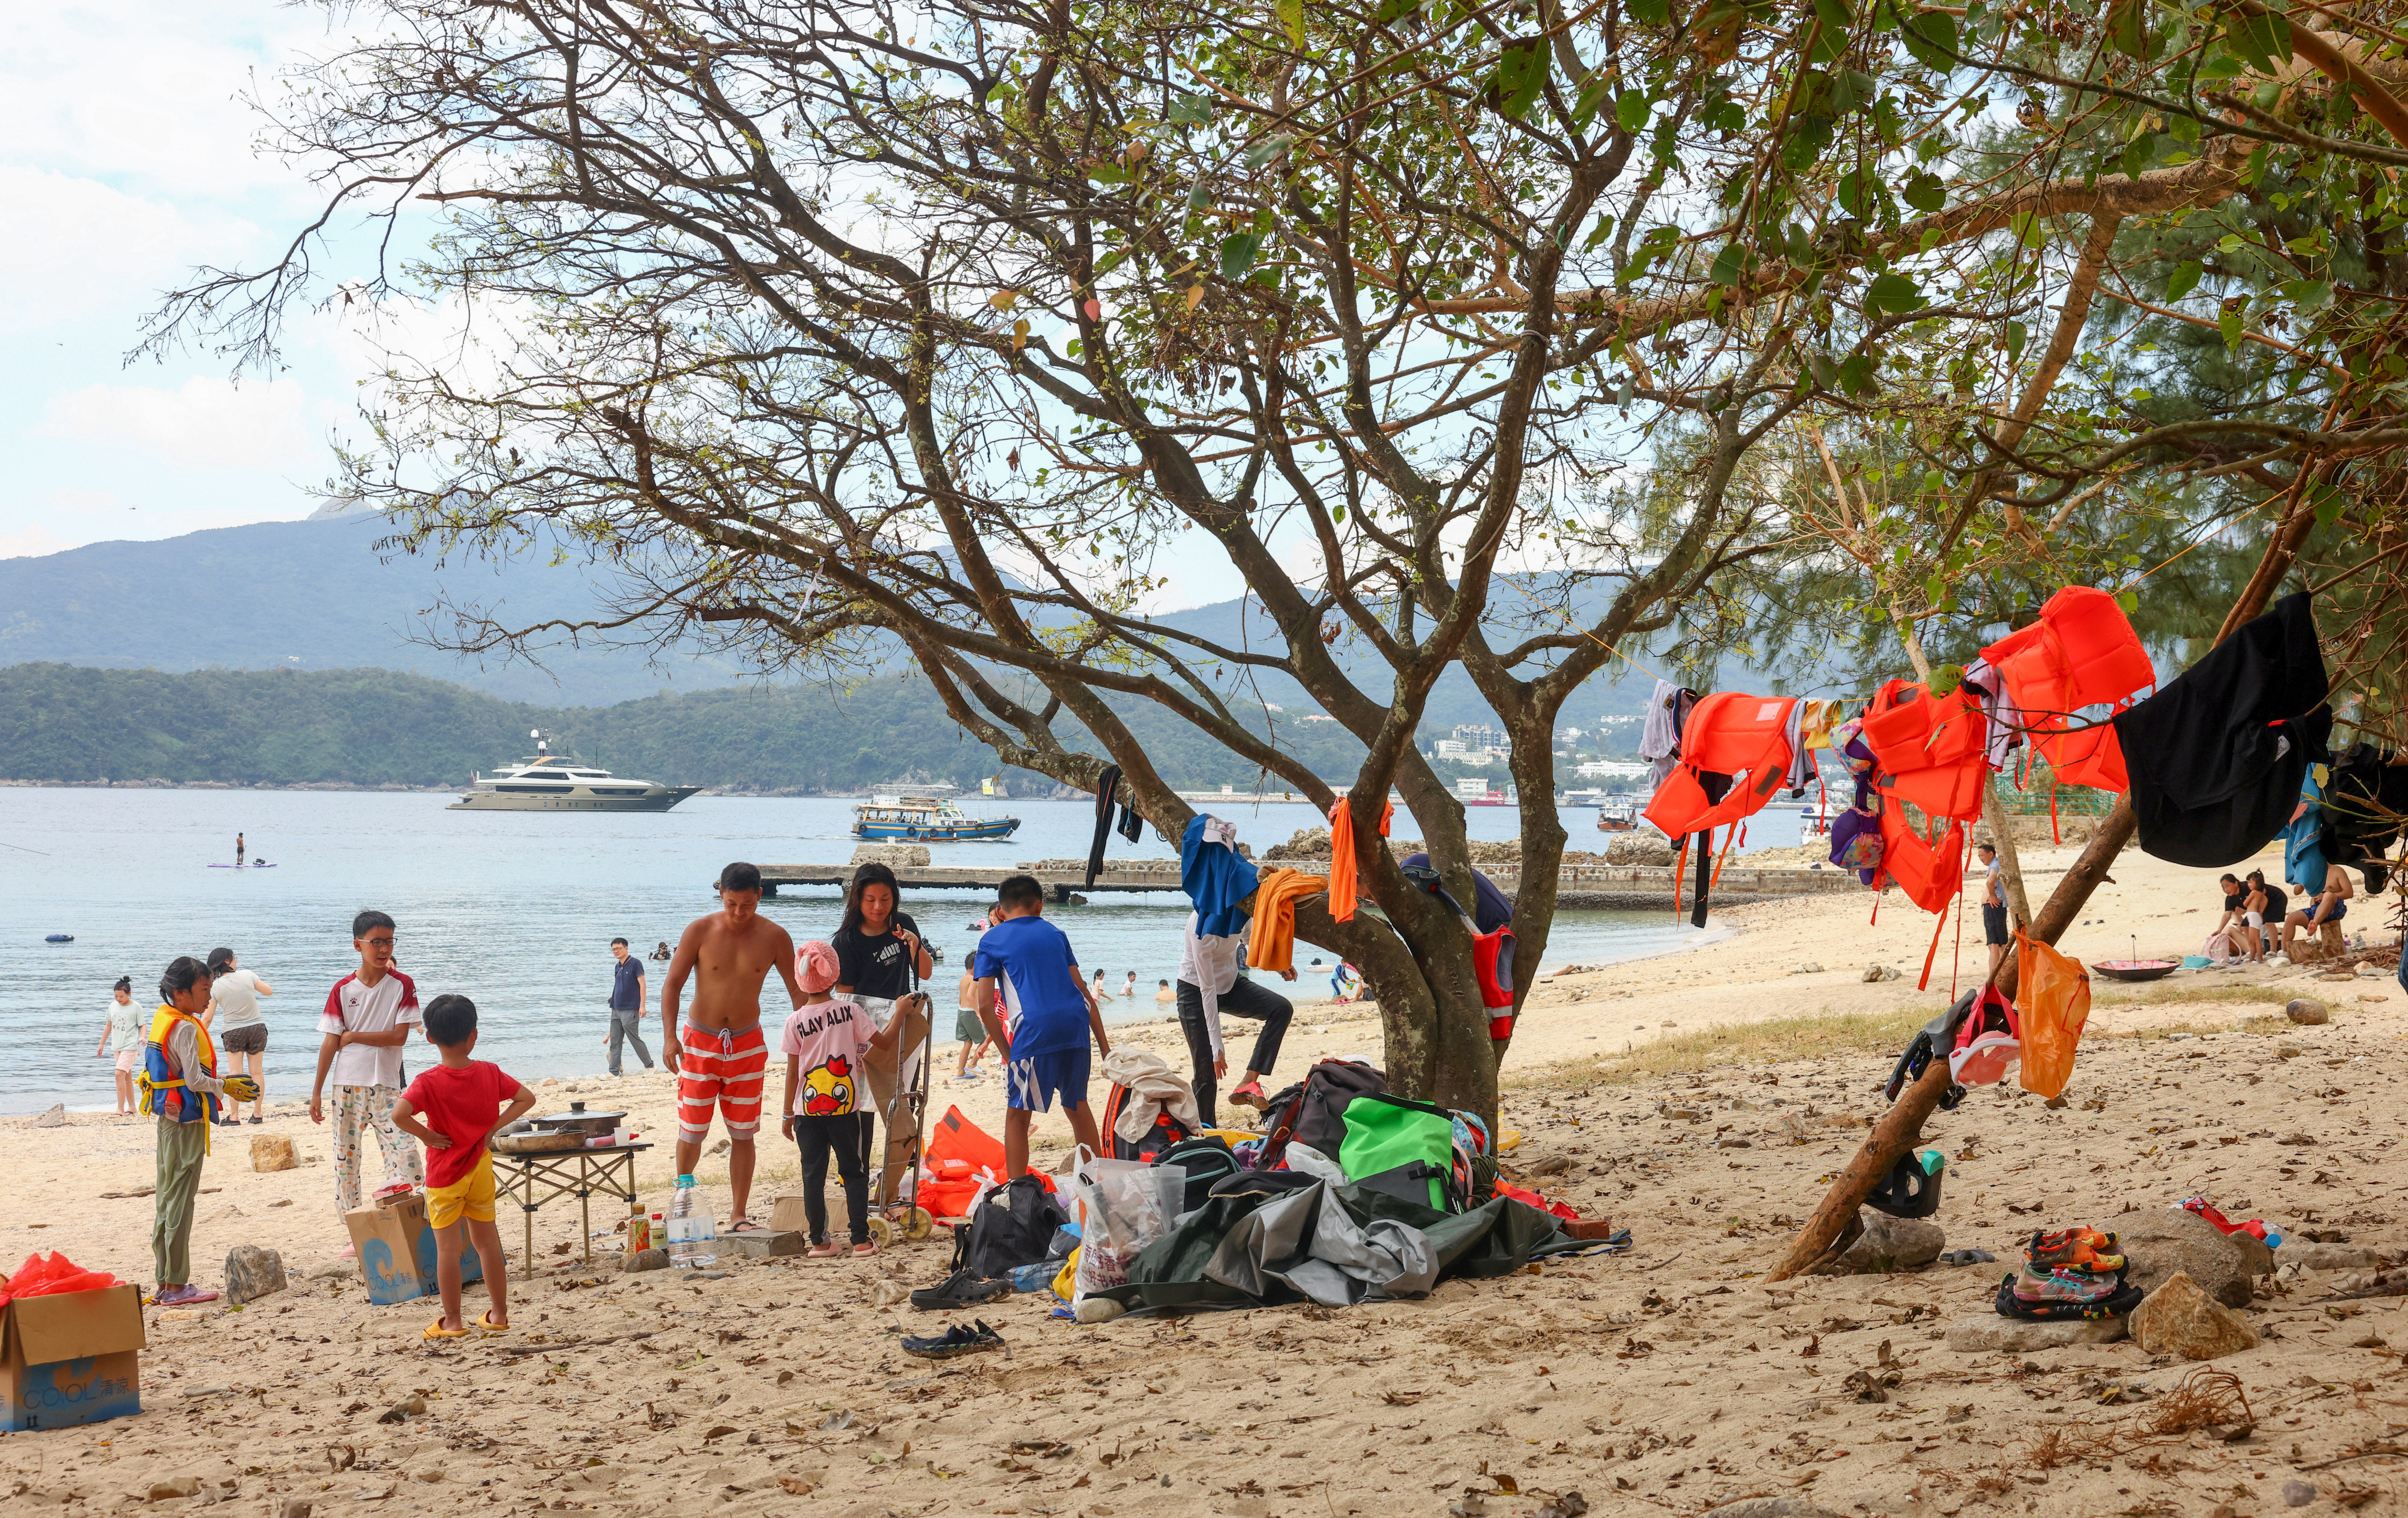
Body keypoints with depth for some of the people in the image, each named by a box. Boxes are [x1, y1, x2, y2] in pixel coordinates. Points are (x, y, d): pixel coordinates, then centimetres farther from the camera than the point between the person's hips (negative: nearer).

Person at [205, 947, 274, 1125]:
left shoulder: (215, 987, -7)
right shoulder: (247, 975, -7)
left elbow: (208, 1019, -6)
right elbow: (269, 991, 4)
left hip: (233, 1032, -1)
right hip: (257, 1028, 1)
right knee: (257, 1072, 8)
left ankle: (234, 1116, 1)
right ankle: (258, 1114, 12)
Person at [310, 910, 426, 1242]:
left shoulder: (402, 985, -1)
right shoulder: (343, 990, 2)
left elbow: (399, 1036, -10)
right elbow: (330, 1043, 3)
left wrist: (353, 1036, -8)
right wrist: (317, 1092, 2)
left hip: (387, 1087, -2)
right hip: (348, 1087, 2)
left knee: (406, 1158, -16)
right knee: (346, 1161, 6)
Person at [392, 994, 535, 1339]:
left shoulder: (429, 1082, -16)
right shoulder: (490, 1073, -4)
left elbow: (399, 1114, -31)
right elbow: (526, 1098, 2)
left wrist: (425, 1134, -15)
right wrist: (493, 1127, 0)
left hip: (444, 1174, -4)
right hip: (480, 1168, 4)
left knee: (447, 1248, 4)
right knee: (488, 1242, 14)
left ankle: (452, 1323, 10)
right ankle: (499, 1314, 21)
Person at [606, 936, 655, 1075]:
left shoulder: (635, 963, -7)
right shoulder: (618, 967, 15)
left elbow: (642, 985, -10)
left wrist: (642, 1005, -16)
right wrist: (613, 1005, 18)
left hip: (630, 1010, -8)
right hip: (617, 1010, 8)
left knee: (635, 1039, -5)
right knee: (614, 1041, 5)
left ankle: (650, 1066, 7)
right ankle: (614, 1071, 7)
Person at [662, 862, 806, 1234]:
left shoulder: (774, 937, -6)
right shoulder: (700, 931, -10)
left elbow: (796, 989, 3)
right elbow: (673, 984, -5)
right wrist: (669, 1036, -16)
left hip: (747, 1044, 1)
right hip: (700, 1042, -1)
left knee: (742, 1134, 4)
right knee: (691, 1131, 2)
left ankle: (739, 1216, 12)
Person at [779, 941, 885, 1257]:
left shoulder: (795, 1021, -4)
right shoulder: (850, 1011, -6)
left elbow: (792, 1072, -1)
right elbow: (882, 1040, 0)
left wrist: (788, 1113, 8)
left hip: (807, 1110, 1)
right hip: (843, 1107, -1)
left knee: (813, 1175, 7)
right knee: (854, 1172, 8)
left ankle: (819, 1241, 8)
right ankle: (861, 1239, 4)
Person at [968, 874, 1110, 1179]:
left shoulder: (992, 940, 10)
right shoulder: (1054, 933, 22)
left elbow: (985, 1006, 1)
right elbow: (1083, 991, 20)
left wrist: (1006, 1052, 8)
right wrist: (1104, 1046, 21)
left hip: (1034, 1030, -5)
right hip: (1076, 1025, 5)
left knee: (1017, 1116, 6)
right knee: (1077, 1104, 22)